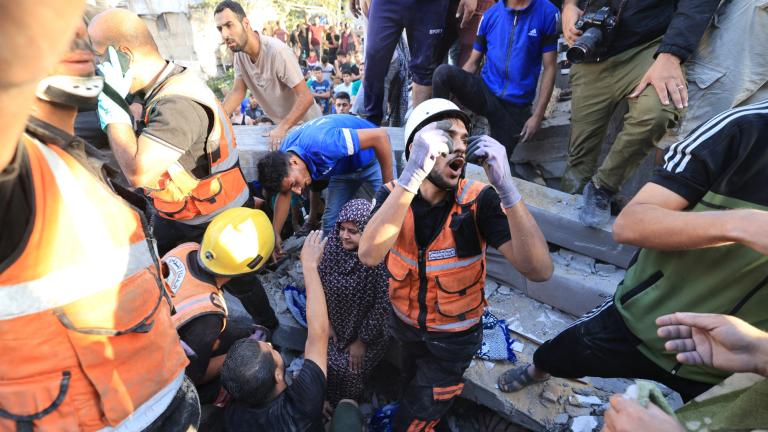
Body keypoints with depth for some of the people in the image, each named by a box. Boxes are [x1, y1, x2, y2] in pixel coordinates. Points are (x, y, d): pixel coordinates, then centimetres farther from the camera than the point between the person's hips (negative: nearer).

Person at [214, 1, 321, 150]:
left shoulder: (276, 50, -29)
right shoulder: (239, 53, -6)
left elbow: (306, 97, -30)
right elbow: (238, 92, 0)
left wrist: (282, 128, -39)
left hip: (305, 124, -7)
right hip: (282, 125, 7)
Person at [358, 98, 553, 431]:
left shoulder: (478, 200, -24)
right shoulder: (393, 195, -19)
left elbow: (539, 269, -35)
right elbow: (369, 255, -39)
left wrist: (505, 186, -46)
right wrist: (413, 174, -47)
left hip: (453, 337, -2)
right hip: (406, 324, 3)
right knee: (411, 389, 33)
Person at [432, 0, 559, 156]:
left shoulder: (547, 13, -6)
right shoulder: (491, 14, 2)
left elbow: (549, 68, -5)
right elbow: (473, 63, 5)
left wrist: (537, 116, -9)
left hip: (516, 106, -1)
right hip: (485, 92, 1)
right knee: (444, 72, -25)